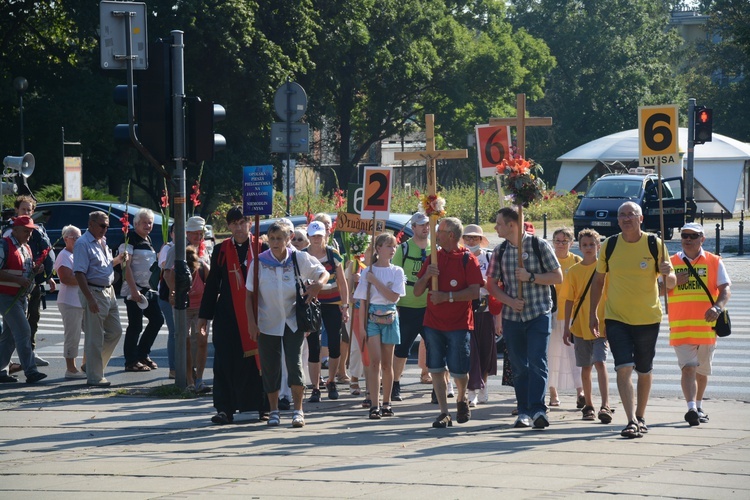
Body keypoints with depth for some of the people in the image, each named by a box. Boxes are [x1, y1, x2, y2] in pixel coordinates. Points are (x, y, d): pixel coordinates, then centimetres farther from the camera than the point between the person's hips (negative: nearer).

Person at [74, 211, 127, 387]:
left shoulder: (102, 242, 14)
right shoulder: (83, 244, -14)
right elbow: (79, 273, -20)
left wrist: (118, 260, 6)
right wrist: (90, 299, -25)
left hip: (108, 291, 9)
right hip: (93, 292, -9)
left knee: (115, 331, 13)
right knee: (94, 338, -3)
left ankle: (93, 364, 25)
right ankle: (94, 377, 3)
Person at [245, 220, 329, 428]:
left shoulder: (300, 259, -6)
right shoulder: (259, 262, -7)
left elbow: (323, 273, 6)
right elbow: (250, 294, -2)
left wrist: (318, 284, -17)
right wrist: (251, 322, -8)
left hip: (293, 321, -1)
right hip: (267, 322, 1)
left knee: (294, 362, -11)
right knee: (270, 367, 4)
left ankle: (298, 410, -4)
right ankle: (274, 410, 18)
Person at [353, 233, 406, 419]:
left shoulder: (397, 272, 4)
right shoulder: (368, 272, 2)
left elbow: (394, 296, -9)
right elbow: (362, 301, 2)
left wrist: (375, 281, -12)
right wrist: (362, 326, -4)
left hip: (389, 317, 2)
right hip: (372, 316, -2)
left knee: (387, 364, 7)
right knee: (375, 360, -12)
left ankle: (386, 403, 17)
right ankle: (375, 405, -16)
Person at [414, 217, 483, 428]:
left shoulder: (467, 259, -4)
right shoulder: (433, 258, 10)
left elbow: (475, 292, -13)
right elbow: (417, 292, 10)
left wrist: (447, 296, -20)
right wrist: (426, 276, -10)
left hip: (459, 323, -4)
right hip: (433, 322, 4)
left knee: (459, 370, -1)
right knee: (436, 369, -1)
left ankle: (461, 399, 28)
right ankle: (444, 413, 3)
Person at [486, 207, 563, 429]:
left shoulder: (539, 245, -3)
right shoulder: (500, 251, 8)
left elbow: (558, 277, -2)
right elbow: (492, 283, 9)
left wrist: (531, 277, -15)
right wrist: (509, 301, -7)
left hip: (538, 313, -4)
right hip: (512, 316, 4)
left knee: (537, 363, -12)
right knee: (519, 367, 5)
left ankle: (538, 409, -16)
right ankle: (523, 411, 9)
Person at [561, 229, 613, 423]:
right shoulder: (574, 271, 5)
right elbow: (569, 300, 7)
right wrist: (567, 328, 3)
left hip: (601, 325, -3)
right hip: (580, 325, 3)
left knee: (600, 363, -16)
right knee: (586, 367, 10)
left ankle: (605, 406, -22)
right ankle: (588, 405, 22)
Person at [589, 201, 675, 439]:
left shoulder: (655, 244, -4)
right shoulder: (609, 246, -1)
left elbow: (671, 283, -1)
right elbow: (598, 280, 10)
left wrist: (668, 273, -25)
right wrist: (593, 313, 5)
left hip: (648, 318, 0)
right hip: (616, 318, 0)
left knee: (644, 371, 13)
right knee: (624, 368, -15)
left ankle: (640, 416, 31)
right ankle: (631, 421, -19)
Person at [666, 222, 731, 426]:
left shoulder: (714, 262, 3)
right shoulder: (671, 262, 8)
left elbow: (725, 290, -5)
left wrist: (717, 307, -25)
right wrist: (673, 282, -9)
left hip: (706, 325, 1)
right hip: (680, 326, -1)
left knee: (702, 370, 14)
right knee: (688, 368, -14)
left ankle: (698, 407, 32)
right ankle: (692, 409, -24)